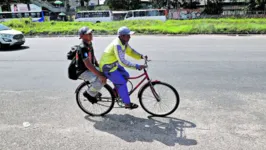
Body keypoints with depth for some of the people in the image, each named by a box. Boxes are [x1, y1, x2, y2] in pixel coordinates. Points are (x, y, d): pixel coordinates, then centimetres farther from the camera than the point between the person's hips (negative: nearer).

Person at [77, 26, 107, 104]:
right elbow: (88, 65, -32)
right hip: (83, 72, -9)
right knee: (101, 80, -27)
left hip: (90, 68, 9)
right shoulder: (83, 48, -25)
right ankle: (89, 93, -1)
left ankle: (95, 91, 18)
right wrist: (100, 75, -33)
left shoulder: (89, 43, 4)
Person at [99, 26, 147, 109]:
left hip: (115, 64, 9)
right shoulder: (117, 45, -31)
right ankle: (127, 104, 5)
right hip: (107, 67, -9)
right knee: (122, 83, -7)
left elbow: (130, 51, 9)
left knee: (126, 76, 11)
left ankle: (116, 90, 28)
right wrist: (137, 66, -38)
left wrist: (141, 56, -7)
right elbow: (123, 62, -37)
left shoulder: (124, 42, -2)